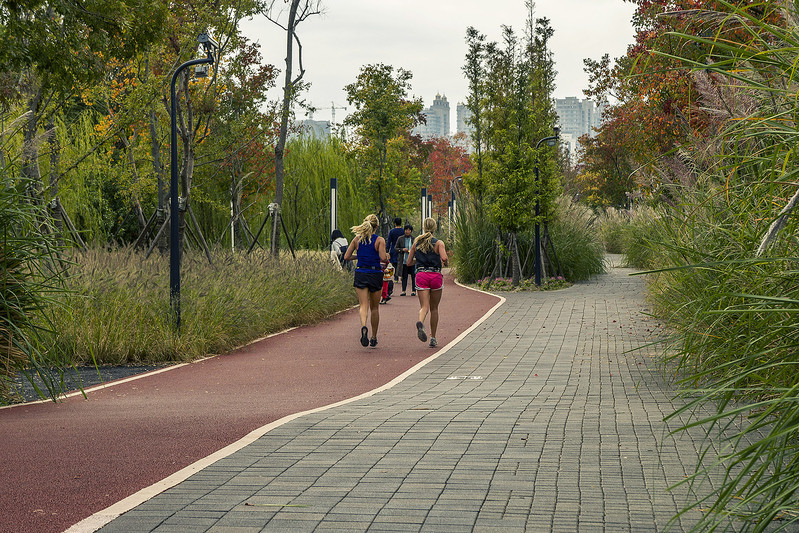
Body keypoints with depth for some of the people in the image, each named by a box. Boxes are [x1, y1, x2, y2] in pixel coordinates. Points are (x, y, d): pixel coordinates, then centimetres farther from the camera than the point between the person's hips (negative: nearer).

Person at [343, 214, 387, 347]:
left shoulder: (357, 239, 4)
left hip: (360, 274, 1)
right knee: (375, 307, 14)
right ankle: (373, 338, 22)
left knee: (363, 305, -4)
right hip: (375, 275, -1)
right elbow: (383, 258, -18)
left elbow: (346, 257, 4)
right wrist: (387, 258, 4)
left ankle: (363, 327, -36)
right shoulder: (380, 240, -6)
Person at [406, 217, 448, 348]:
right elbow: (444, 258, -17)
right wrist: (445, 262, 6)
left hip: (421, 275, 1)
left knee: (424, 306, -5)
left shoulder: (416, 243, 8)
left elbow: (409, 262, 11)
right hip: (436, 275, -1)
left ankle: (420, 323, -40)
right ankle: (433, 338, 18)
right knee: (434, 308, 13)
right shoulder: (439, 243, -1)